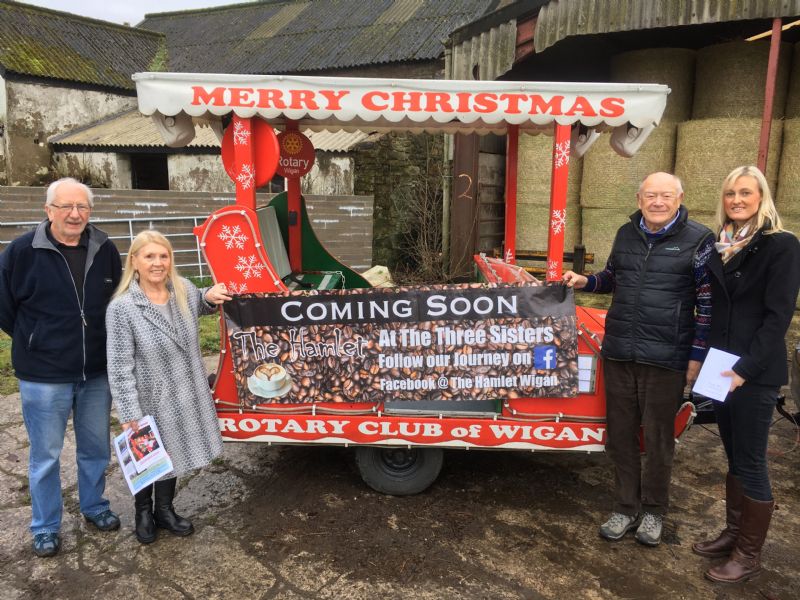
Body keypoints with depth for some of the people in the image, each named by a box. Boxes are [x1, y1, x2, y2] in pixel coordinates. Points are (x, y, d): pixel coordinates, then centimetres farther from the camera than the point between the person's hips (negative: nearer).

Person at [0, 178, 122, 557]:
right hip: (43, 376, -3)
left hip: (97, 372, 3)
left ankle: (94, 506, 38)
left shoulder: (105, 250, -2)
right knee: (45, 455, 10)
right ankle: (45, 527, 29)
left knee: (96, 447, 17)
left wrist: (101, 343, 9)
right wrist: (35, 343, 4)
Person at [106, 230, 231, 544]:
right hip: (150, 401, -4)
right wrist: (130, 416, -18)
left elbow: (199, 307, 19)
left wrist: (210, 297, -5)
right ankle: (143, 513, 43)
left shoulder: (184, 289, -6)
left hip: (184, 396, 5)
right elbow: (120, 369, -17)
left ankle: (164, 510, 45)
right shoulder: (121, 308, -21)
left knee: (172, 454, 22)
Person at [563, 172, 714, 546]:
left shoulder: (698, 240, -5)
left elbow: (707, 302, -4)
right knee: (621, 435, 11)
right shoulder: (627, 234, 9)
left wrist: (697, 356, -8)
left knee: (658, 438, 10)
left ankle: (653, 512, 29)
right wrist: (585, 281, 4)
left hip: (665, 359, -4)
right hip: (618, 352, 5)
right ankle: (626, 508, 28)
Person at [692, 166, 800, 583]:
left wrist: (746, 368, -19)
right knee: (733, 458, 17)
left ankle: (749, 554, 17)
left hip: (755, 373, -6)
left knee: (750, 463, 2)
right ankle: (734, 533, 31)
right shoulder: (721, 246, 10)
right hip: (721, 368, 6)